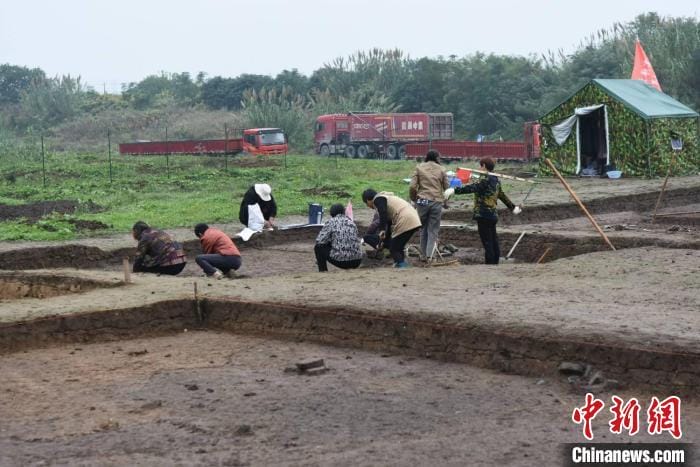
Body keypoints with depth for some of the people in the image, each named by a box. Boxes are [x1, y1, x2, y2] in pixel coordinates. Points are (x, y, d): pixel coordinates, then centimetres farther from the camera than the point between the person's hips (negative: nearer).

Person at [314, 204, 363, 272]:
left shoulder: (331, 222, 2)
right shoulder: (352, 223, 16)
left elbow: (319, 240, -1)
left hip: (340, 261, -5)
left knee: (318, 247, 15)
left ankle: (323, 270, 7)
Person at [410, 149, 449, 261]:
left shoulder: (419, 168, 5)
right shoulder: (441, 169, 6)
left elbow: (412, 186, -3)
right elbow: (447, 187, 5)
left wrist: (414, 199, 11)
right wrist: (445, 200, 22)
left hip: (422, 201, 1)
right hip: (437, 202, 0)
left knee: (423, 229, 12)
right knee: (433, 230, 4)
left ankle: (423, 255, 14)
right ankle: (429, 255, -5)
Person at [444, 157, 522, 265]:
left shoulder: (485, 179, -12)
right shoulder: (496, 180, 16)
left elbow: (473, 188, -27)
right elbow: (502, 195, 27)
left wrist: (455, 190, -35)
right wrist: (512, 207, 42)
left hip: (484, 215, -9)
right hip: (493, 215, 9)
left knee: (487, 243, -7)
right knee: (494, 242, 12)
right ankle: (495, 263, 17)